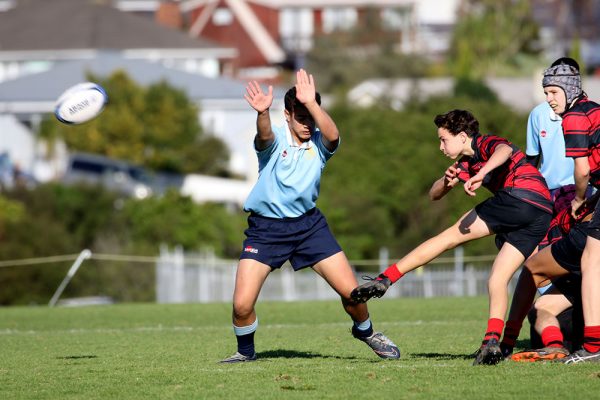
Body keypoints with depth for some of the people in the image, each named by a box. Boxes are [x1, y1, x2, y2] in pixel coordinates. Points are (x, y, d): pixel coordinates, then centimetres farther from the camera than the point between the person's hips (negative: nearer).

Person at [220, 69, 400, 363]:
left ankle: (365, 331, 31)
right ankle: (245, 351, 19)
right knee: (242, 304, -12)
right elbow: (264, 135, -38)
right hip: (266, 227, -2)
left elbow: (332, 134, -31)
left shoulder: (319, 143, -5)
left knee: (351, 291, -2)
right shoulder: (274, 141, -12)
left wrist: (311, 103, -45)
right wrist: (263, 113, -61)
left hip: (308, 224, 2)